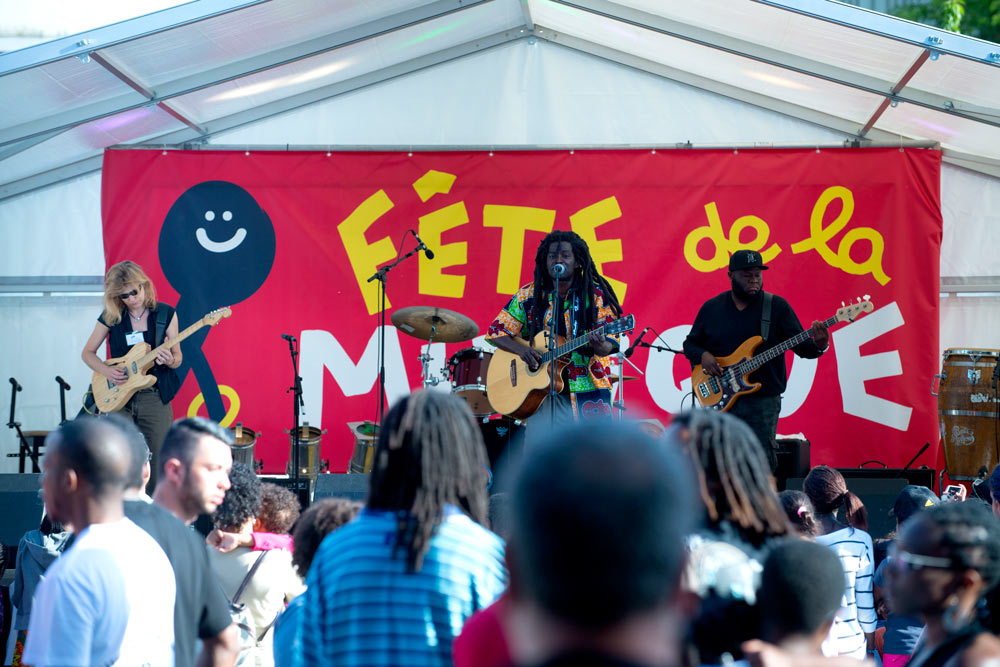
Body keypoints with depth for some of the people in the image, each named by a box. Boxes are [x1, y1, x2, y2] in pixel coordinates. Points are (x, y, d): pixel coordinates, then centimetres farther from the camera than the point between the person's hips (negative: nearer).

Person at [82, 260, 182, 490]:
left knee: (156, 467, -3)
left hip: (155, 397, -1)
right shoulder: (111, 317, 2)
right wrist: (105, 370, -9)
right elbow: (87, 353, 10)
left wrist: (169, 361, -18)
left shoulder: (165, 314, 2)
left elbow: (177, 358, 6)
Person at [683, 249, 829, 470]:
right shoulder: (711, 308, 8)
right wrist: (703, 356, -6)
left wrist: (818, 346, -24)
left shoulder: (777, 307, 2)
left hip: (763, 401, -2)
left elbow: (801, 346, -2)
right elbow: (690, 344, 16)